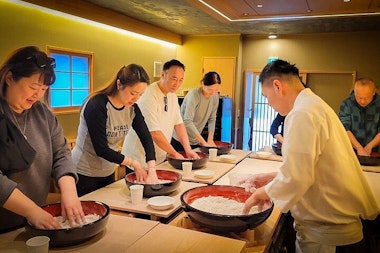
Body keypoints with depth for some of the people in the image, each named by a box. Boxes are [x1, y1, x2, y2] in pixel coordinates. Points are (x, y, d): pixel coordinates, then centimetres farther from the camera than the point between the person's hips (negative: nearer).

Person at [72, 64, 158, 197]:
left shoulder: (132, 108, -5)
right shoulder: (97, 106, -24)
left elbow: (146, 137, -8)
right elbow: (101, 149, -24)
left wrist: (151, 170, -20)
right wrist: (133, 163, -19)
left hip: (109, 173, 6)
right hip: (84, 175, -6)